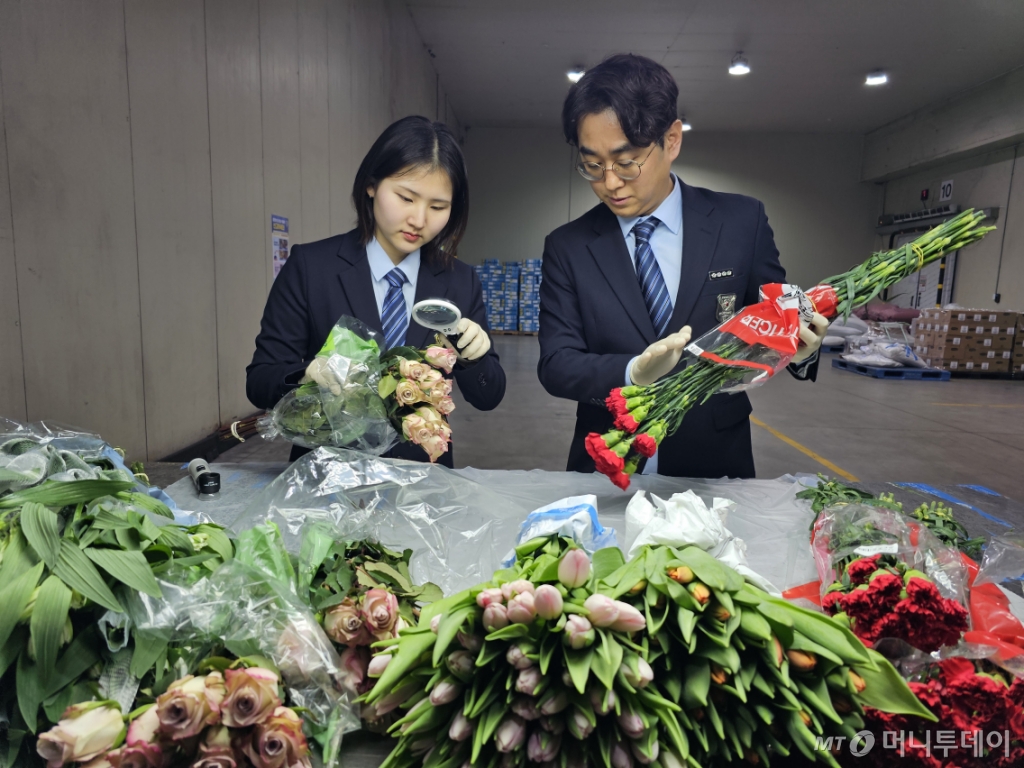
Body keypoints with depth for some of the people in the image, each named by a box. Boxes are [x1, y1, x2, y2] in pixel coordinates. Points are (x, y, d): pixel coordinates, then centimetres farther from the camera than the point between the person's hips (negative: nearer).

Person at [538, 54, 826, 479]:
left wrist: (800, 347, -16)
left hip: (715, 468, 3)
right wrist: (633, 373, -25)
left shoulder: (743, 222, -3)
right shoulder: (567, 248, -2)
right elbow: (556, 364, -7)